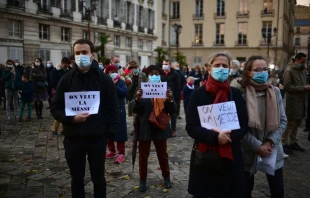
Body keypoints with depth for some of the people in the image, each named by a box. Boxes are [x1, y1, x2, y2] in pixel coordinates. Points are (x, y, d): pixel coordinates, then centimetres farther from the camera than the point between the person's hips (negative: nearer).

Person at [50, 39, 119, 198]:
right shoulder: (66, 79, 0)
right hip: (73, 139, 1)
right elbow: (55, 108, 1)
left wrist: (110, 131, -9)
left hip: (97, 138, -1)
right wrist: (71, 119, -17)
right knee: (76, 179, 16)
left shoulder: (104, 79, -2)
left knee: (98, 178, 15)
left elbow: (113, 108, 0)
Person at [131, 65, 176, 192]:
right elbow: (134, 109, -8)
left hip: (160, 128, 1)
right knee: (143, 156, 10)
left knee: (163, 154, 15)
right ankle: (142, 179, 25)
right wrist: (137, 99, -28)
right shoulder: (141, 89, -2)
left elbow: (172, 111, -4)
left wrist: (170, 99, -24)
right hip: (145, 128, -1)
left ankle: (166, 177, 33)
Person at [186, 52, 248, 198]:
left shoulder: (235, 94, 2)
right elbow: (191, 127, -10)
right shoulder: (198, 94, -5)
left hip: (230, 156, 2)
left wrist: (229, 135, -20)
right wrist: (215, 137, -25)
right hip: (204, 156, -1)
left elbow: (244, 126, 0)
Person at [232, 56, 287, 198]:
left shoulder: (275, 91, 2)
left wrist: (270, 142, -11)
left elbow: (283, 121, 2)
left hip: (273, 150, 3)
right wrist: (257, 146, -16)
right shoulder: (241, 93, -12)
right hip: (248, 151, -3)